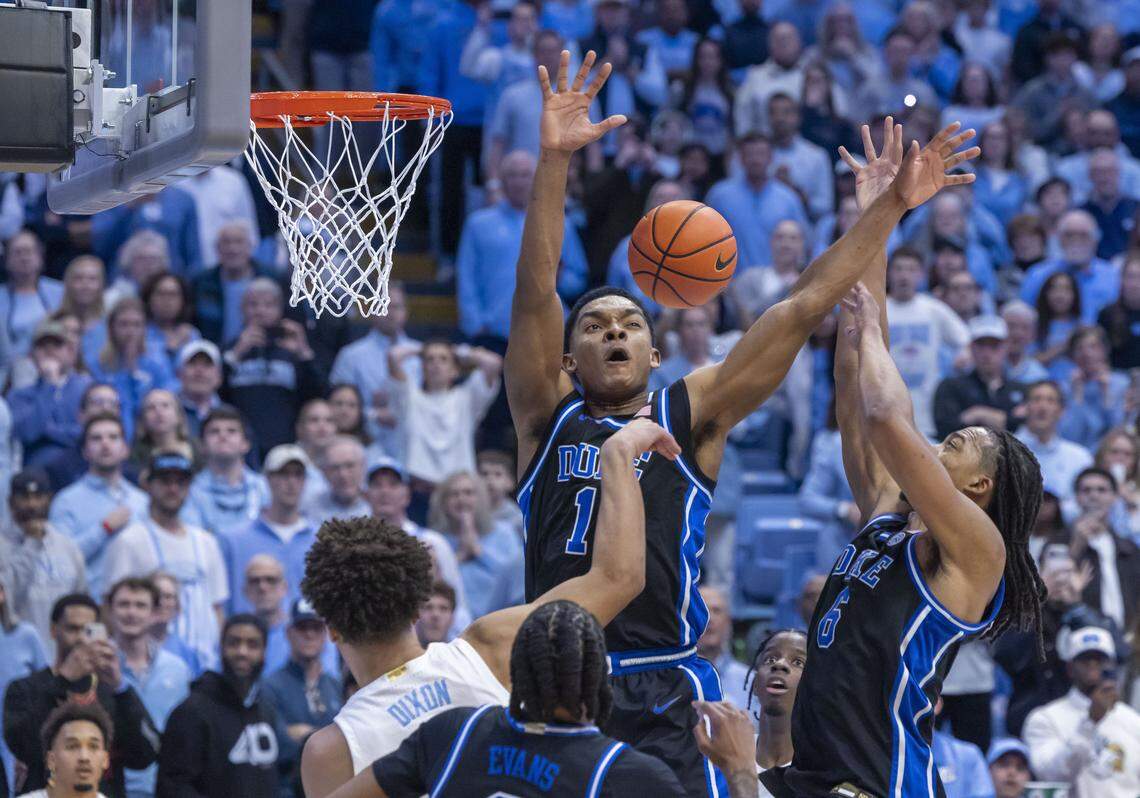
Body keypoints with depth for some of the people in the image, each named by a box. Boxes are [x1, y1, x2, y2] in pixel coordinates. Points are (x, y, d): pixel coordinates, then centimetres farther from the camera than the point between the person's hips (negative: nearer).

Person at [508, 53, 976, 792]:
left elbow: (800, 311, 7)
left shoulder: (691, 416, 12)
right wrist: (554, 162, -14)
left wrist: (891, 207, 2)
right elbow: (535, 293, -2)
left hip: (668, 692, 0)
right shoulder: (548, 417, 11)